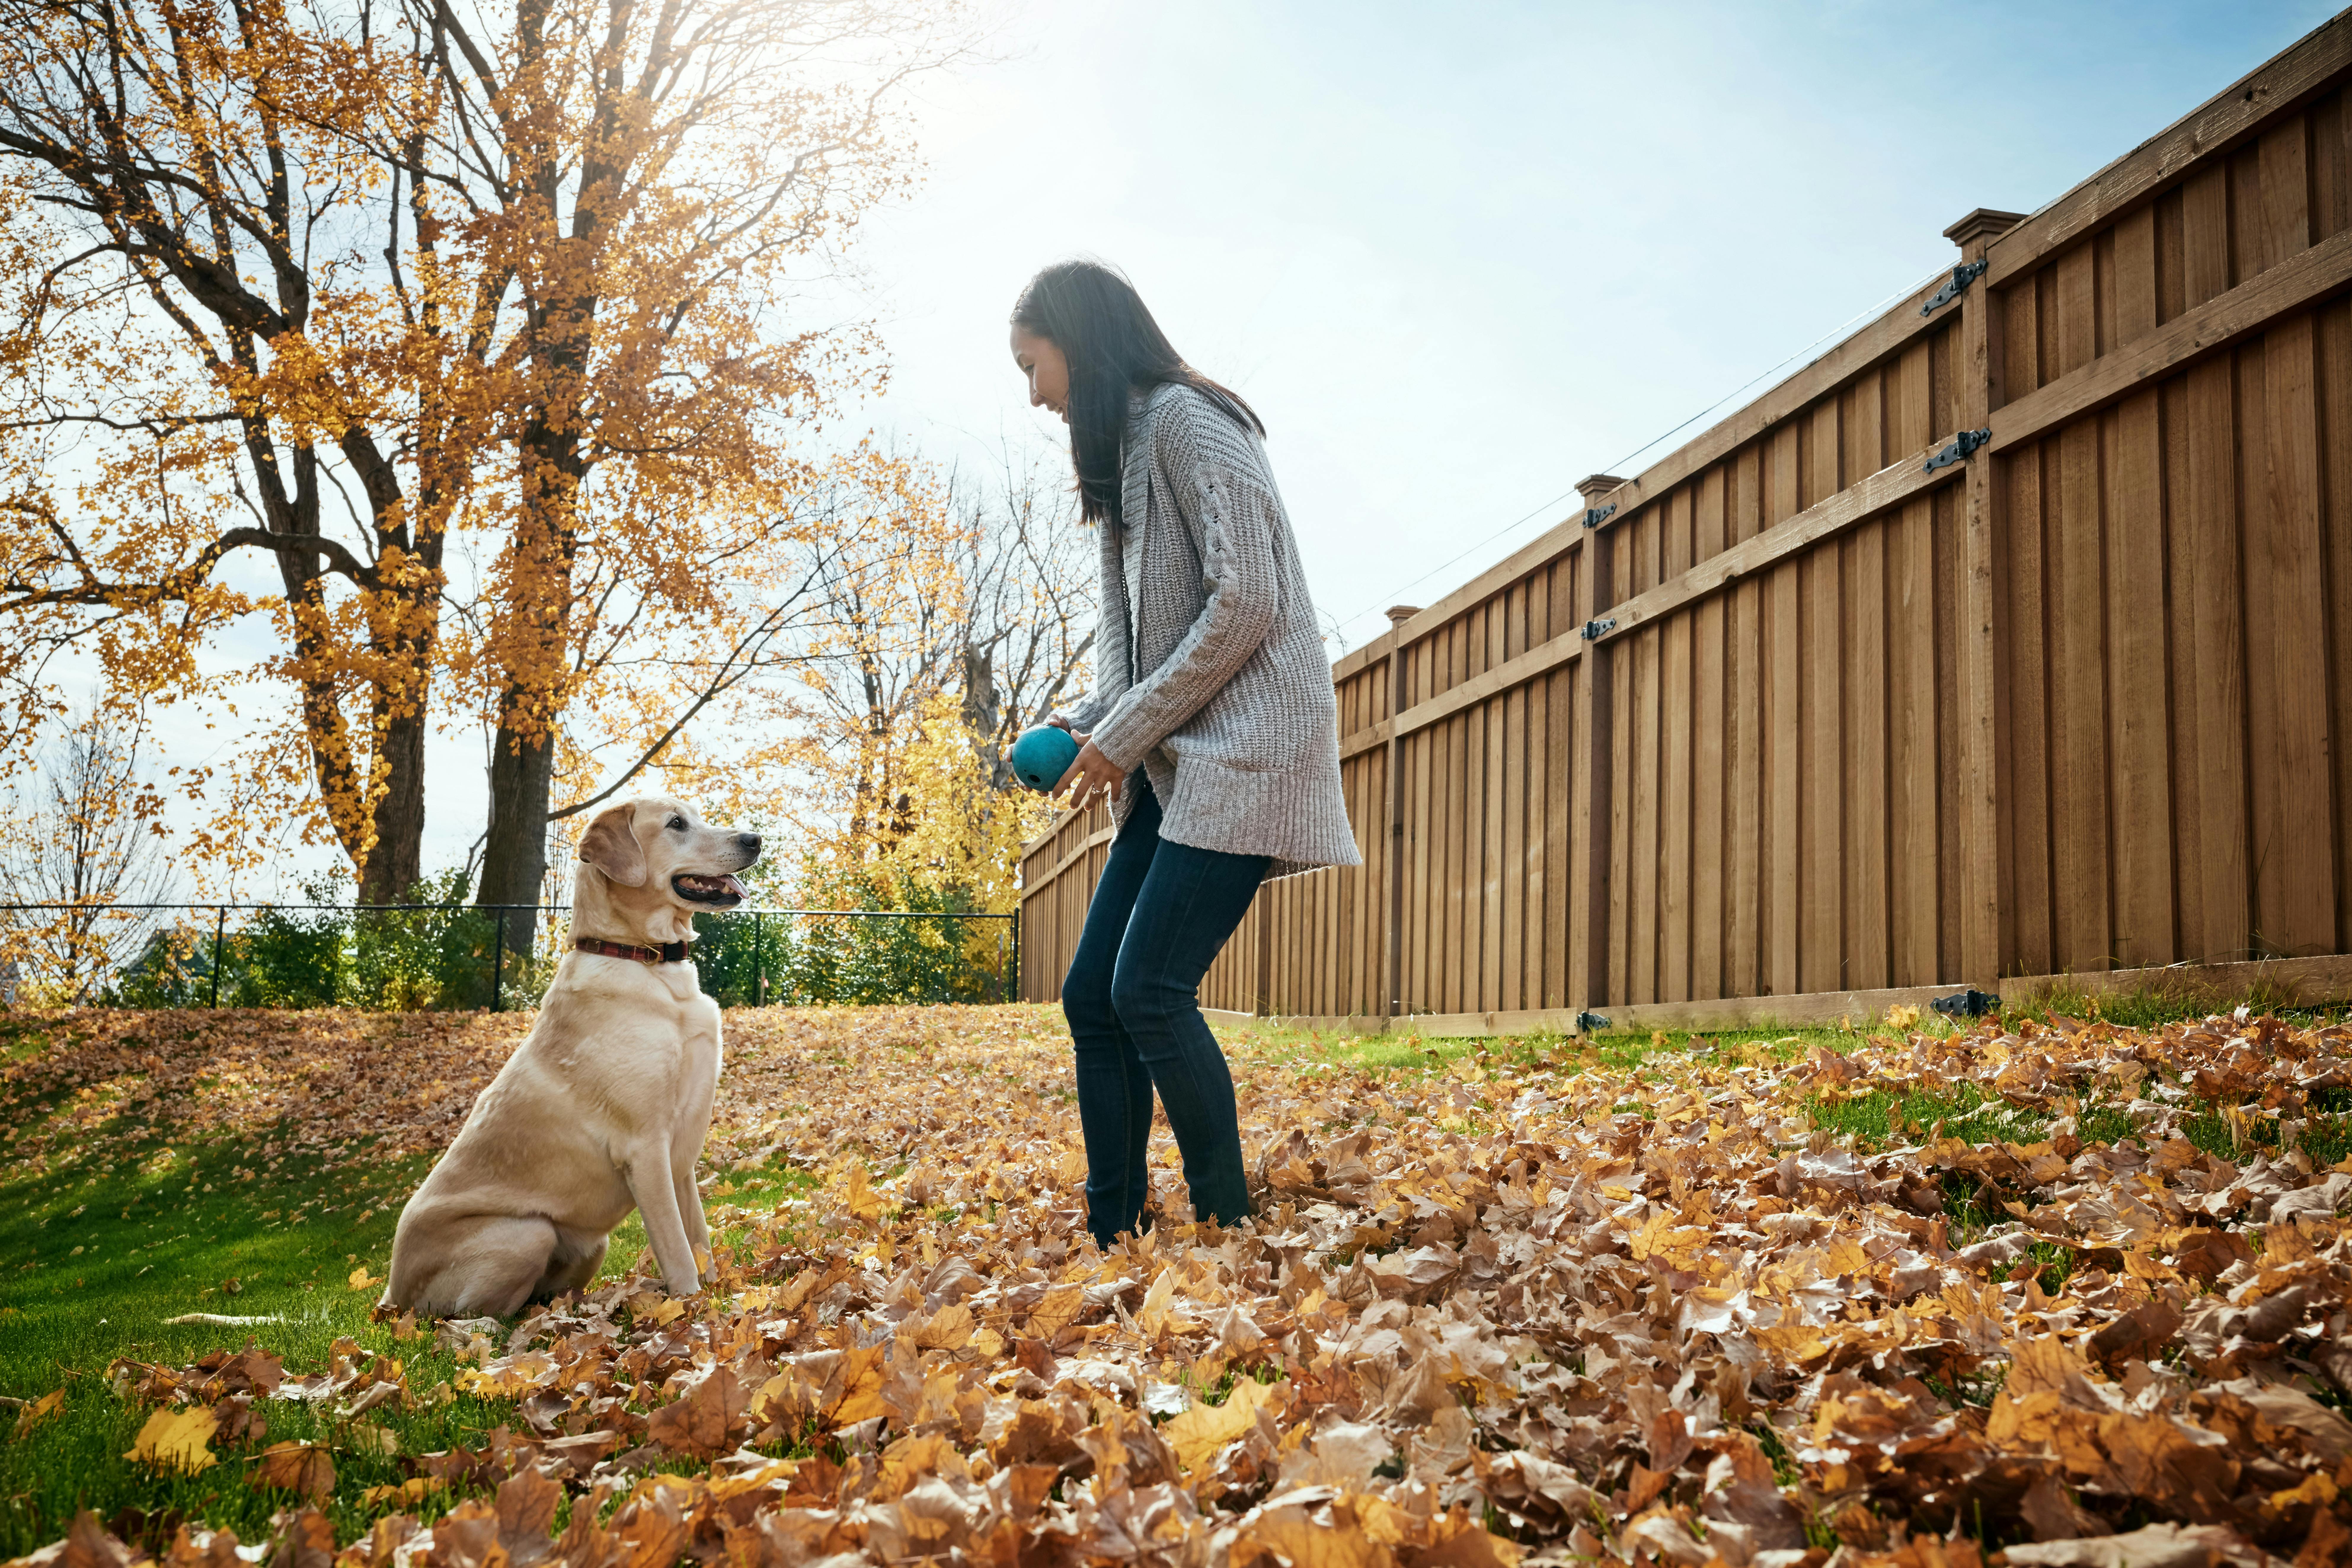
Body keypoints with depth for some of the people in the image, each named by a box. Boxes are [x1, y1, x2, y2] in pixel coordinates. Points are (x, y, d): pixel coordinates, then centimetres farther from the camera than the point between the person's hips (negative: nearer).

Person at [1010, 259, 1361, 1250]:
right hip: (1173, 765, 9)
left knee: (1149, 989, -16)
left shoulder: (1185, 420, -8)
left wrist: (1123, 734, -13)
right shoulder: (1124, 452, 21)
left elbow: (1246, 601, -17)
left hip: (1243, 749, -9)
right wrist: (1082, 727, 5)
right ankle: (1113, 1234, 8)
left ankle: (1230, 1231, -4)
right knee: (1091, 995, 3)